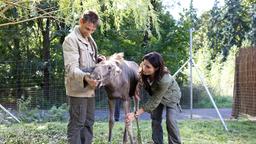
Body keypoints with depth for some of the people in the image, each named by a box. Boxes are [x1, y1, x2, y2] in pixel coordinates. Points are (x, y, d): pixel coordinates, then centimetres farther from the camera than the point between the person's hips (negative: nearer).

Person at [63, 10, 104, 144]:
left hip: (89, 89, 8)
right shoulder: (71, 39, -13)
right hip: (78, 89, -8)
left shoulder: (89, 39, 13)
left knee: (88, 122, 15)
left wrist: (99, 59, 3)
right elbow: (71, 67, -23)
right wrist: (85, 77, -41)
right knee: (77, 124, -2)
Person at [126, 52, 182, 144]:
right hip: (156, 94, 5)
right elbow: (141, 80, -5)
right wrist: (137, 89, -23)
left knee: (170, 120, -15)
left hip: (171, 96, -5)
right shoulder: (143, 71, -32)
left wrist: (135, 114, -38)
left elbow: (154, 101, -38)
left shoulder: (164, 80, -46)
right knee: (155, 119, 2)